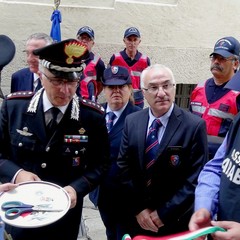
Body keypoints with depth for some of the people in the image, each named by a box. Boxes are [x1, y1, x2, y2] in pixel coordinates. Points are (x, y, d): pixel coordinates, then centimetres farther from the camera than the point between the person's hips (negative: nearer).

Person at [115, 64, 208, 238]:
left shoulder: (195, 125, -15)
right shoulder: (131, 121, -3)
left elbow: (195, 179, -15)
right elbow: (123, 168, -1)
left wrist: (164, 213, -14)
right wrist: (137, 209, -7)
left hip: (175, 221, -3)